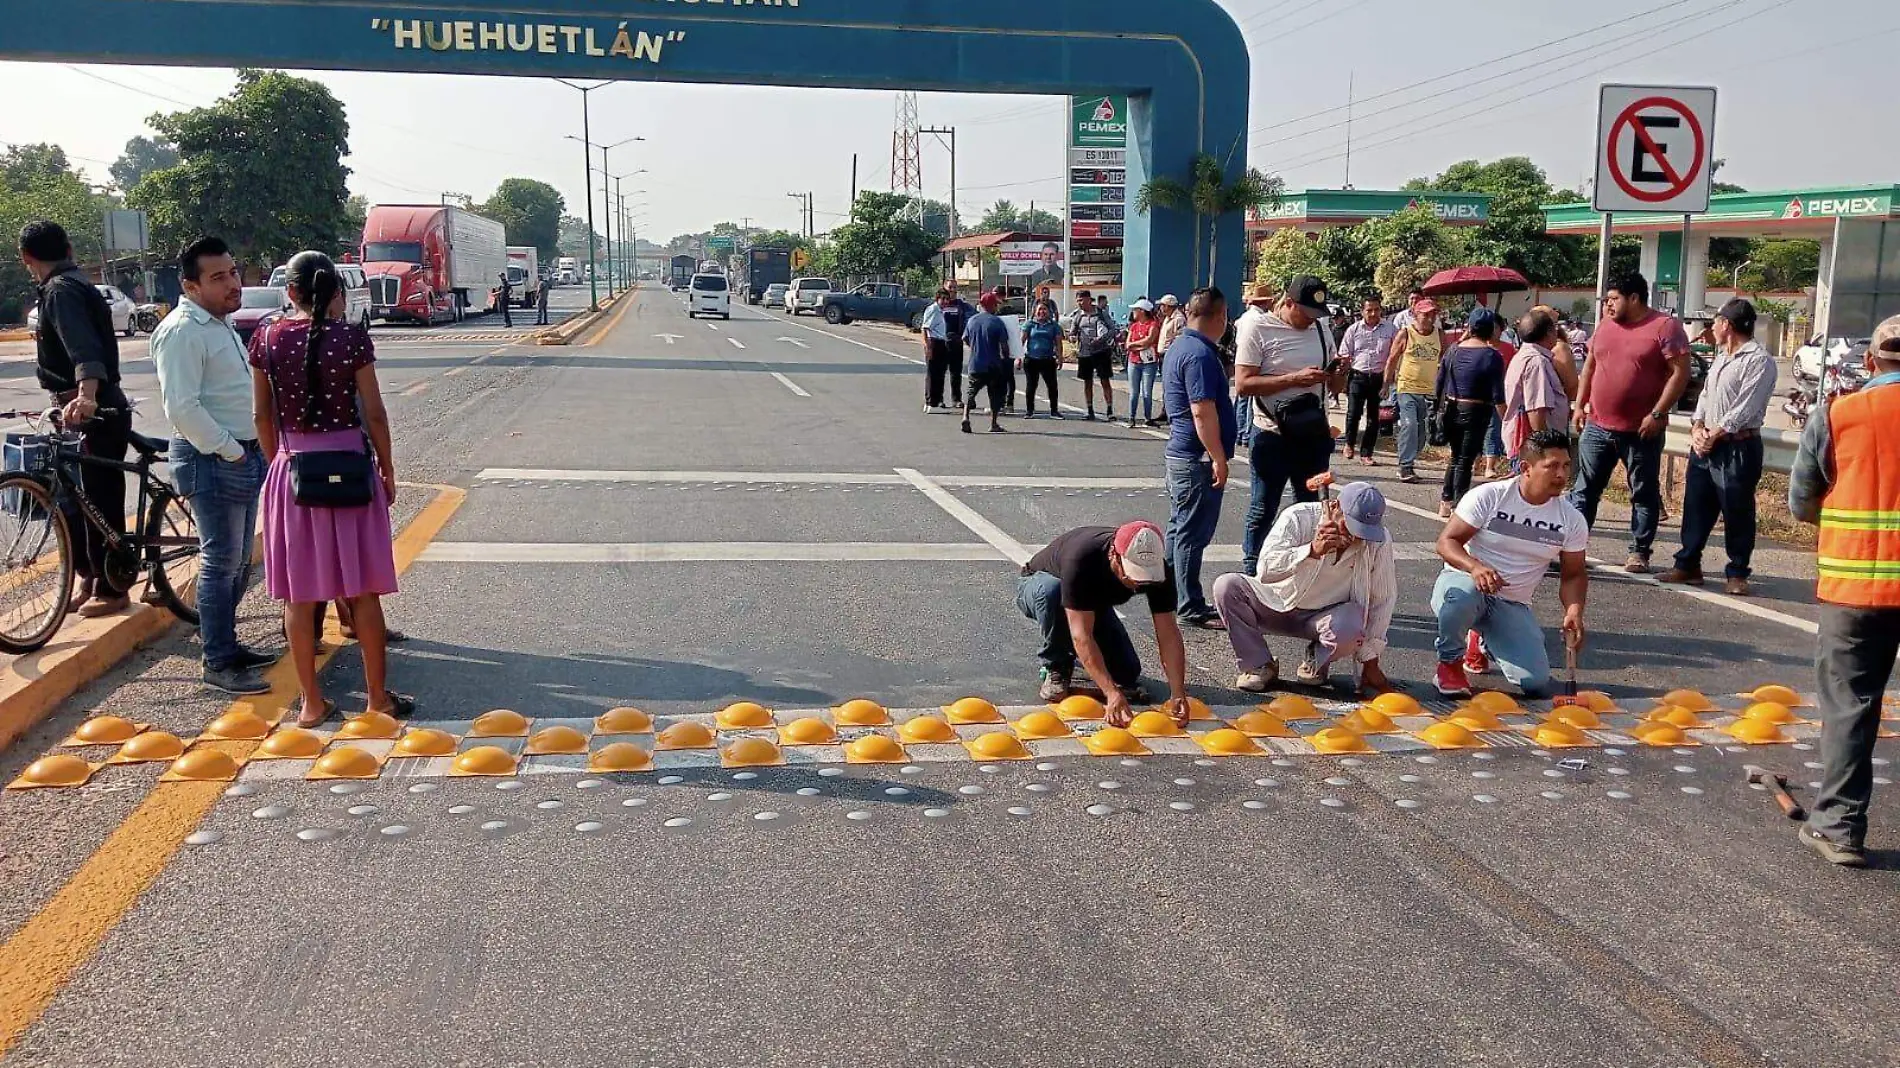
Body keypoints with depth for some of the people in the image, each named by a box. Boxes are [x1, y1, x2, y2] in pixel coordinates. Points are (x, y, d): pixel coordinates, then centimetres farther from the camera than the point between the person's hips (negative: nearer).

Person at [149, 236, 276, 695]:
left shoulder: (219, 325, 15)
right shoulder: (182, 331, -16)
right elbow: (182, 407, -23)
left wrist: (250, 448, 15)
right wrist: (229, 450, -18)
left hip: (242, 455, 10)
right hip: (212, 460, -10)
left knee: (238, 562, 16)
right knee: (220, 563, -5)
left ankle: (227, 644, 28)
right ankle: (219, 665, 2)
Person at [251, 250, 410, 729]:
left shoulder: (266, 339, 0)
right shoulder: (351, 337, -7)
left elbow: (263, 415, 5)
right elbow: (373, 411, -6)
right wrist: (387, 469, 5)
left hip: (292, 469, 2)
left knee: (299, 594, 8)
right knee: (363, 589, 7)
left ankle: (312, 702, 13)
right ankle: (378, 695, 13)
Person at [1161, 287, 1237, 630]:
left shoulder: (1177, 348, 12)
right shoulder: (1201, 354, -19)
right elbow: (1202, 411, -25)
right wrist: (1219, 458, -21)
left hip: (1179, 452, 10)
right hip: (1199, 459, -10)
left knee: (1179, 528, 17)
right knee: (1192, 534, -4)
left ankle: (1171, 594, 26)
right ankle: (1191, 608, 1)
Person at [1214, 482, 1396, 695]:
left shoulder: (1379, 541, -16)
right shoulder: (1299, 518, -22)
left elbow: (1382, 601, -6)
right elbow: (1266, 570, -34)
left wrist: (1370, 663, -5)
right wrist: (1312, 550, -49)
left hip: (1328, 614, 0)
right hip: (1278, 604, 0)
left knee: (1350, 628, -36)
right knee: (1227, 585, -25)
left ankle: (1317, 660, 0)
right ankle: (1260, 665, -10)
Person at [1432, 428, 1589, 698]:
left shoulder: (1572, 520, -1)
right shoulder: (1489, 496, -12)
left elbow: (1574, 575, 6)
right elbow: (1447, 542, -13)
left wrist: (1574, 612, -15)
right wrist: (1474, 567, -35)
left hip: (1512, 605, 4)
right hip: (1464, 582, -4)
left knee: (1536, 683, -14)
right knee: (1462, 595, -42)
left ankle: (1484, 640, 20)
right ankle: (1449, 663, -11)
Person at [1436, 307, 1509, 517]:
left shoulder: (1454, 350, 2)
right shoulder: (1492, 356, -11)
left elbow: (1440, 384, 7)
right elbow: (1497, 397, -12)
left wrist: (1441, 407, 18)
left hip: (1451, 411, 4)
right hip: (1476, 413, -4)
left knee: (1456, 457, 18)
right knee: (1466, 460, 3)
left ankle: (1445, 502, 19)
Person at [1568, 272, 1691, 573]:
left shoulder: (1665, 327, -8)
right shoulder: (1606, 325, 10)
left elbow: (1679, 373, -12)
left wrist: (1657, 414, -18)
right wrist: (1580, 405, 11)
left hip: (1641, 431, -5)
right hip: (1597, 427, 5)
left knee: (1644, 493, 6)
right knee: (1585, 489, 8)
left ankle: (1639, 552, 13)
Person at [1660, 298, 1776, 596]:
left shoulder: (1759, 360, -11)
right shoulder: (1722, 357, 18)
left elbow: (1745, 409, -17)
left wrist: (1713, 434, -14)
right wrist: (1698, 427, 1)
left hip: (1738, 447, -8)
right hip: (1706, 444, 9)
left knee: (1737, 513, -1)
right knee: (1695, 506, 10)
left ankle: (1737, 574, 7)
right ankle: (1688, 565, 18)